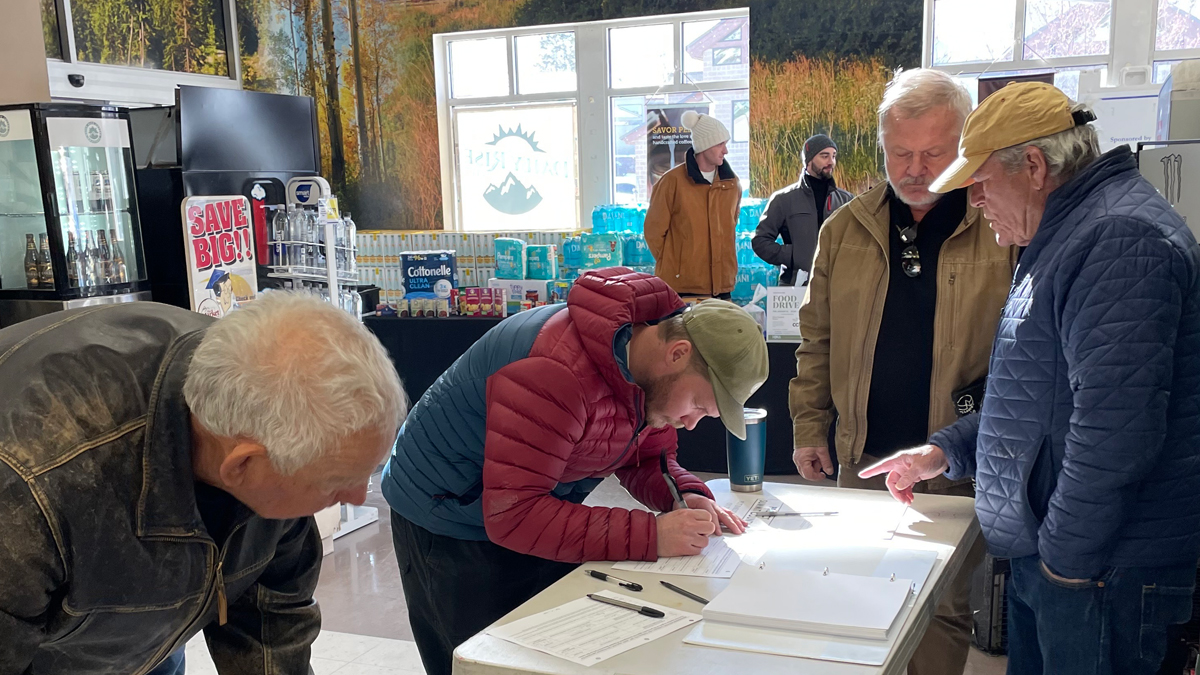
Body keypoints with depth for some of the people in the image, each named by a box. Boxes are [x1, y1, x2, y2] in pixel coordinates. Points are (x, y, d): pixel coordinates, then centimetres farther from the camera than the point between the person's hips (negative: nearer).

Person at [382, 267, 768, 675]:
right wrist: (650, 536, -39)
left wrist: (687, 495, -17)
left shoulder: (650, 357, -9)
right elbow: (512, 515, -38)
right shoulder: (557, 373, -37)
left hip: (540, 516, 8)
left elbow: (647, 456, 5)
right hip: (449, 526, -7)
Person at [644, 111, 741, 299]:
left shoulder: (731, 181, 9)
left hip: (722, 286, 5)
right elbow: (654, 230, 0)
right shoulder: (673, 181, -6)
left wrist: (728, 266, 16)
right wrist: (671, 267, 2)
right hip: (682, 288, -5)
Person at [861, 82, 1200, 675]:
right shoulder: (1061, 237, 16)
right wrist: (947, 450, 14)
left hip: (1101, 577, -10)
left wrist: (1066, 558, -20)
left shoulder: (1122, 237, -20)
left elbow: (1115, 424, -28)